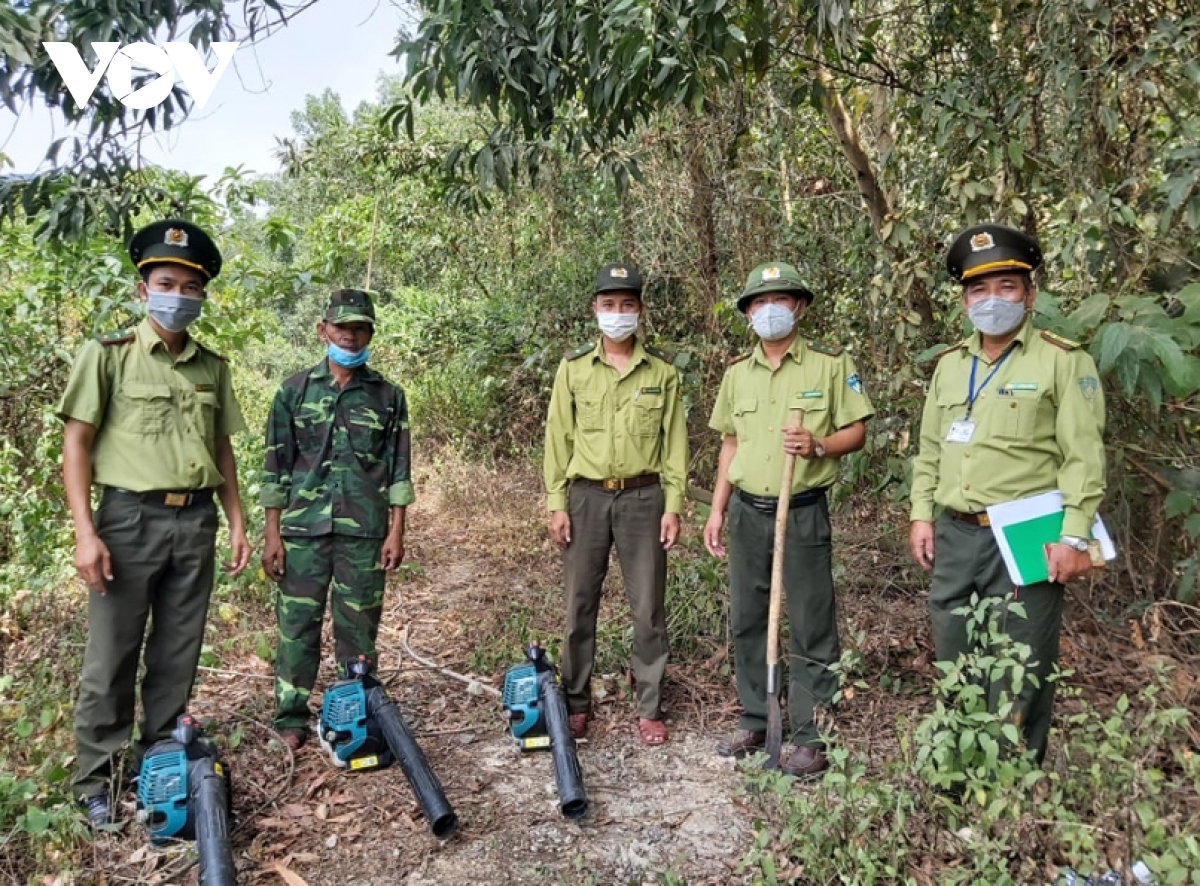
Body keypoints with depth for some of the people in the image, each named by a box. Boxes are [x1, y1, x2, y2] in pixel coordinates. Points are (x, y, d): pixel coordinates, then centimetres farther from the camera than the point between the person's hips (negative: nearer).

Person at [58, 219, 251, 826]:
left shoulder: (212, 366, 11)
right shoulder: (107, 355, -2)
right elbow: (76, 443, -5)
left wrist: (236, 521, 10)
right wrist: (86, 532, -13)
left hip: (195, 523, 4)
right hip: (130, 519, -4)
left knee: (177, 657, 12)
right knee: (111, 658, 5)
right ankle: (94, 780, 21)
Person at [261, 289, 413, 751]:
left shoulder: (388, 395, 5)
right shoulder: (295, 390, 5)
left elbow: (397, 467, 5)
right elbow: (277, 464, 4)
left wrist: (396, 531, -1)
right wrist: (271, 532, 0)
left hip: (365, 532, 0)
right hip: (303, 528, 0)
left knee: (359, 629, 6)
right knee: (297, 625, 4)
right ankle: (291, 718, 18)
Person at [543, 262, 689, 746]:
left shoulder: (662, 371, 4)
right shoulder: (573, 368, 3)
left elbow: (675, 441, 3)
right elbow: (558, 437, 3)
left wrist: (673, 505, -3)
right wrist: (556, 503, -2)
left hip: (643, 497, 0)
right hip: (586, 497, 0)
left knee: (649, 607, 5)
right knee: (580, 604, 8)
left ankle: (650, 707, 18)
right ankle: (576, 702, 23)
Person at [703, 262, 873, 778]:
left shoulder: (831, 364, -3)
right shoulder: (738, 372, 10)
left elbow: (856, 433, -2)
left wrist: (816, 446, -22)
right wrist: (717, 510, 9)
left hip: (804, 513, -5)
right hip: (747, 512, 5)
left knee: (811, 629, 2)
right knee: (746, 621, 12)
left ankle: (812, 737, 14)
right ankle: (755, 721, 28)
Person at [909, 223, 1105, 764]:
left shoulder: (1062, 361, -3)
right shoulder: (949, 365, 13)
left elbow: (1083, 456, -9)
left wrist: (1074, 537, -15)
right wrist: (922, 514, 9)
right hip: (954, 538, 6)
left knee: (1019, 674, 3)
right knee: (955, 672, 16)